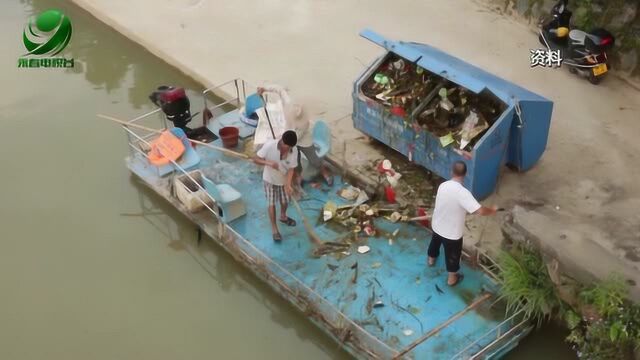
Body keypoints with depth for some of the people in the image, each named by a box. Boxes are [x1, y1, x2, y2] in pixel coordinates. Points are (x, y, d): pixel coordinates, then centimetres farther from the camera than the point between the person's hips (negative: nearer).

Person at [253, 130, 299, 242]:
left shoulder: (294, 151, -24)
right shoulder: (269, 145, -32)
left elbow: (291, 169, -19)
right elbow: (255, 159, -25)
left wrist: (288, 185, -32)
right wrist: (269, 162, -42)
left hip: (283, 179, 3)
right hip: (270, 179, -3)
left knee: (285, 201, 21)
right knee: (271, 203, 4)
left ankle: (283, 217, 52)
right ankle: (274, 229, 20)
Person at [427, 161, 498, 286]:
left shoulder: (443, 185, -12)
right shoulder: (463, 192, -33)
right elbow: (480, 211, -35)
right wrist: (492, 210, -15)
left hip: (437, 226, 5)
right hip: (452, 232, -5)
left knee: (435, 242, 36)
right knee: (452, 255, 20)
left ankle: (431, 259, 63)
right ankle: (452, 278, 42)